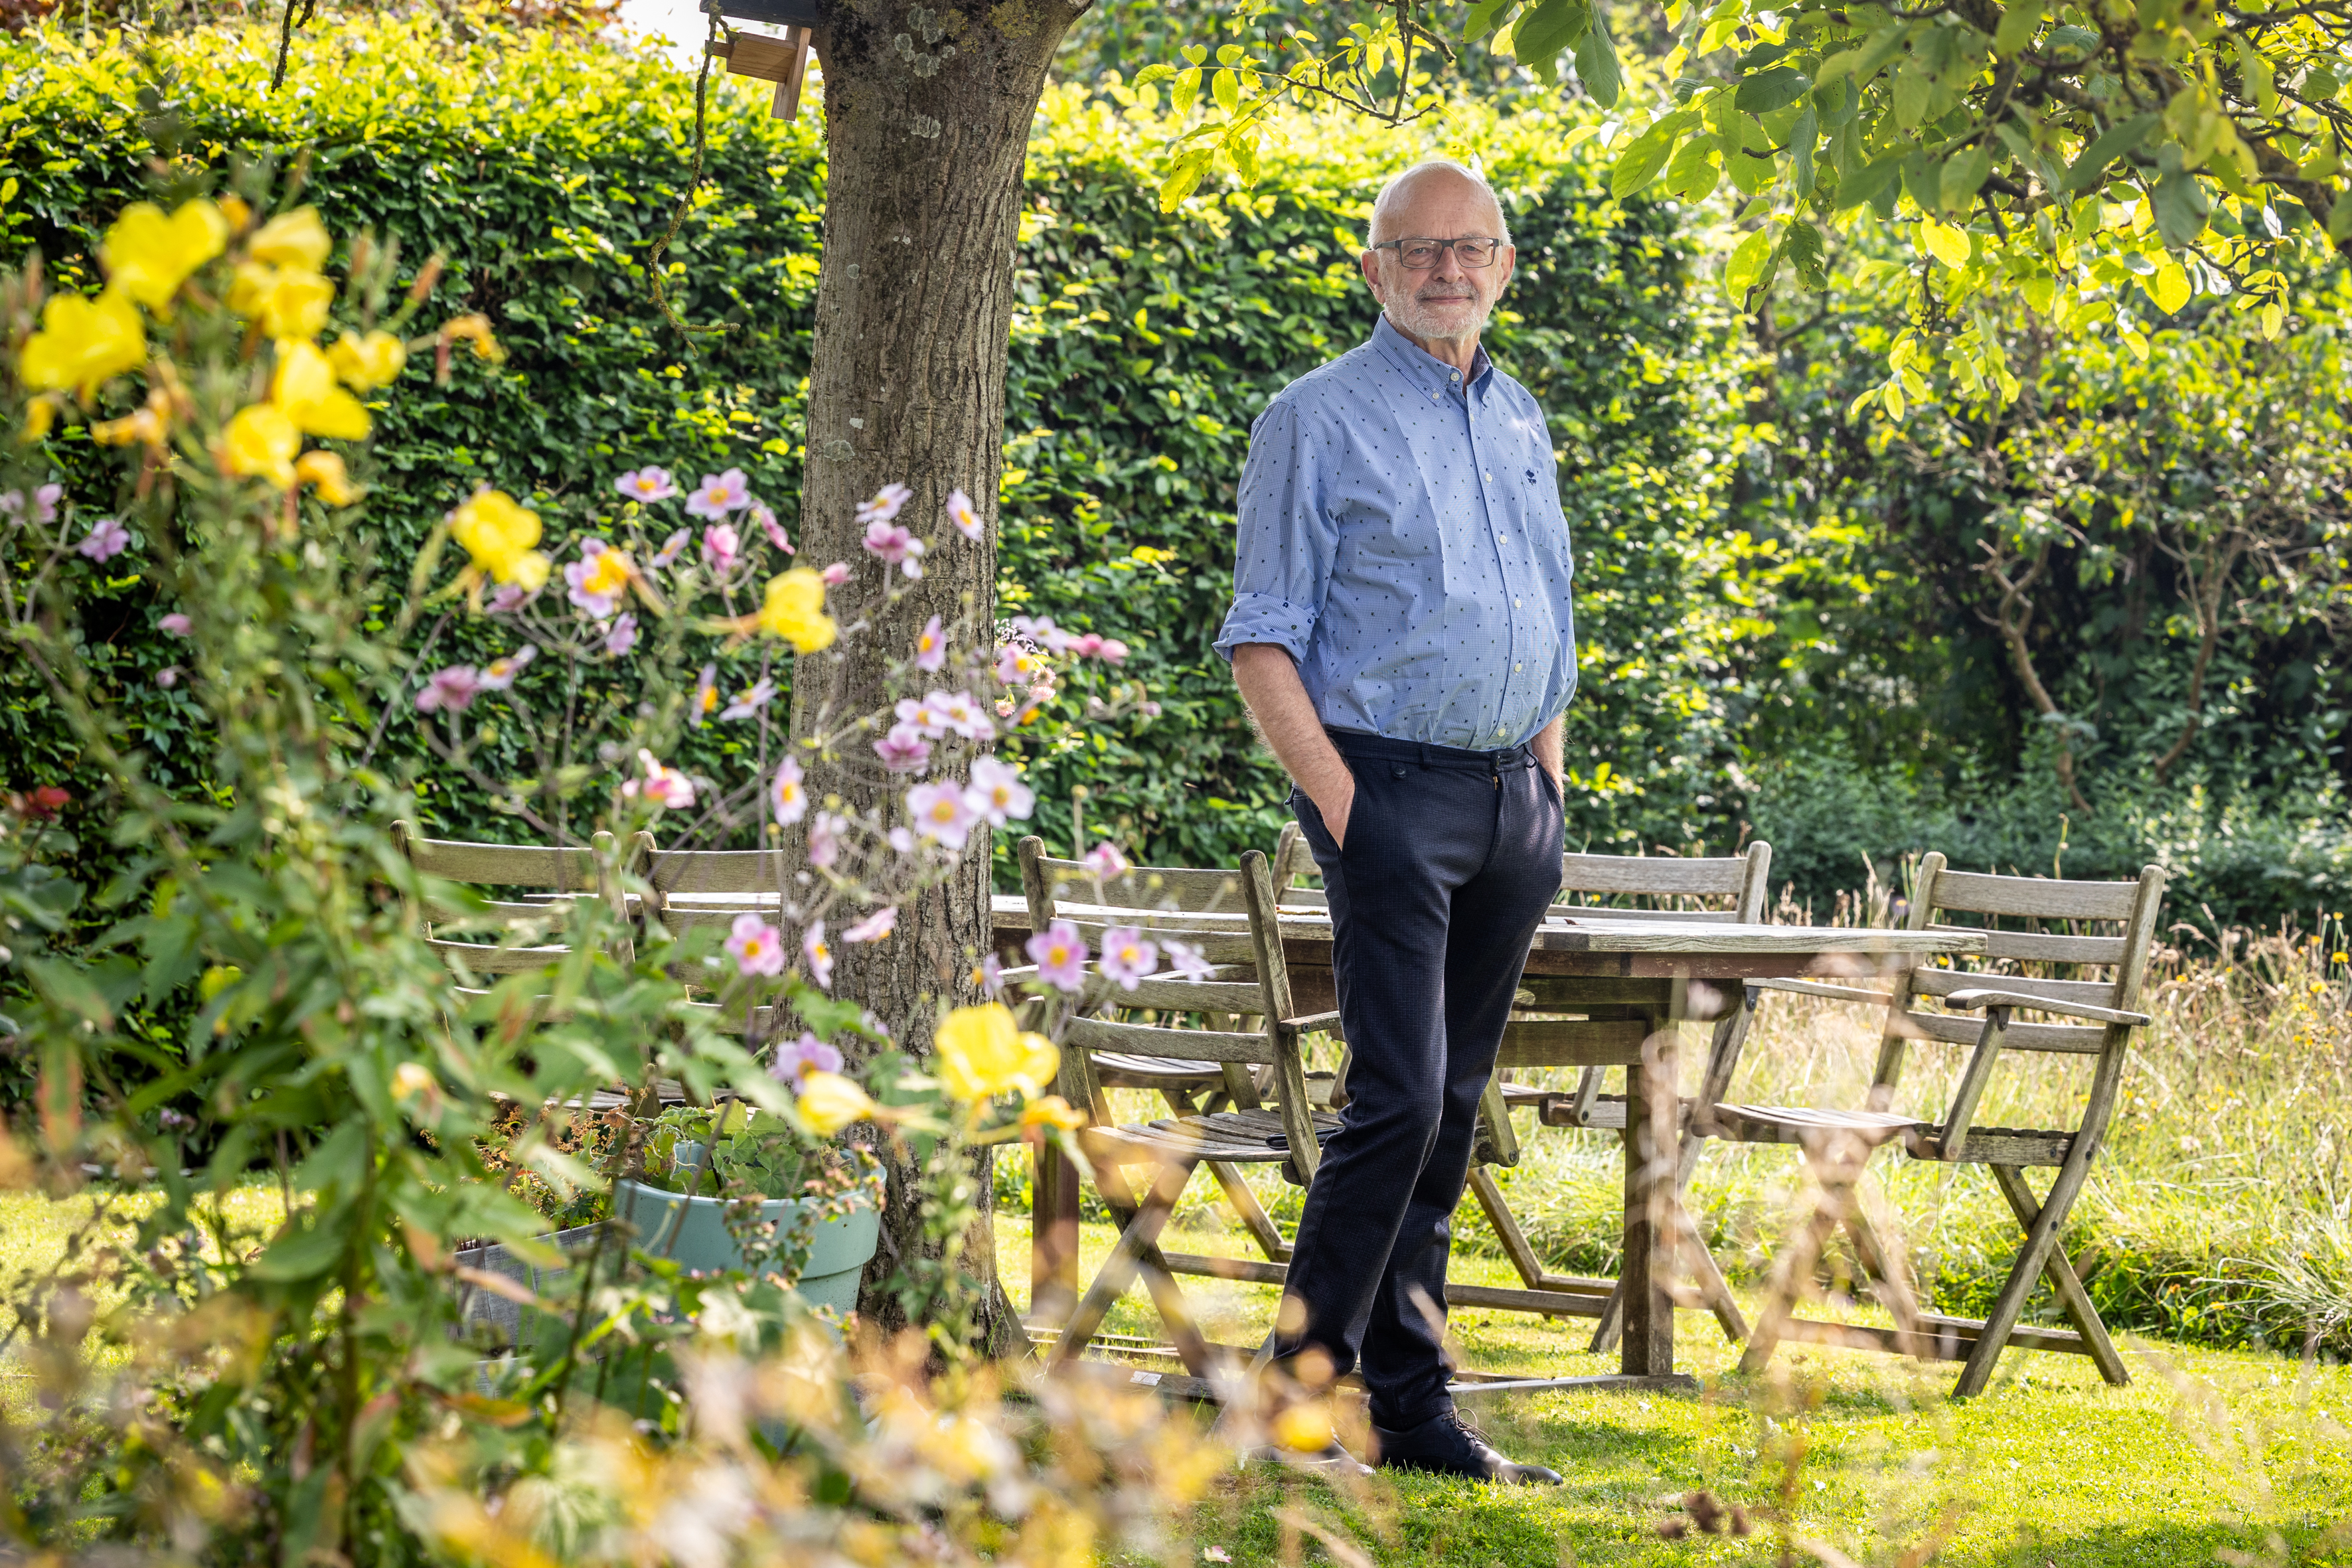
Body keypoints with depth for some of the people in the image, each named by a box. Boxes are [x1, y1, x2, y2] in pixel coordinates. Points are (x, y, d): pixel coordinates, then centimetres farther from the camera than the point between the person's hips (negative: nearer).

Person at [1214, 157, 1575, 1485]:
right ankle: (1303, 1393, -7)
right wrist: (1335, 796, -15)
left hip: (1514, 793, 6)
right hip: (1392, 788, -6)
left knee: (1454, 1112, 7)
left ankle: (1417, 1405, 12)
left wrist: (1548, 783, 14)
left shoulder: (1521, 421, 17)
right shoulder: (1319, 418, -2)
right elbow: (1263, 638, -5)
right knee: (1401, 1097, -15)